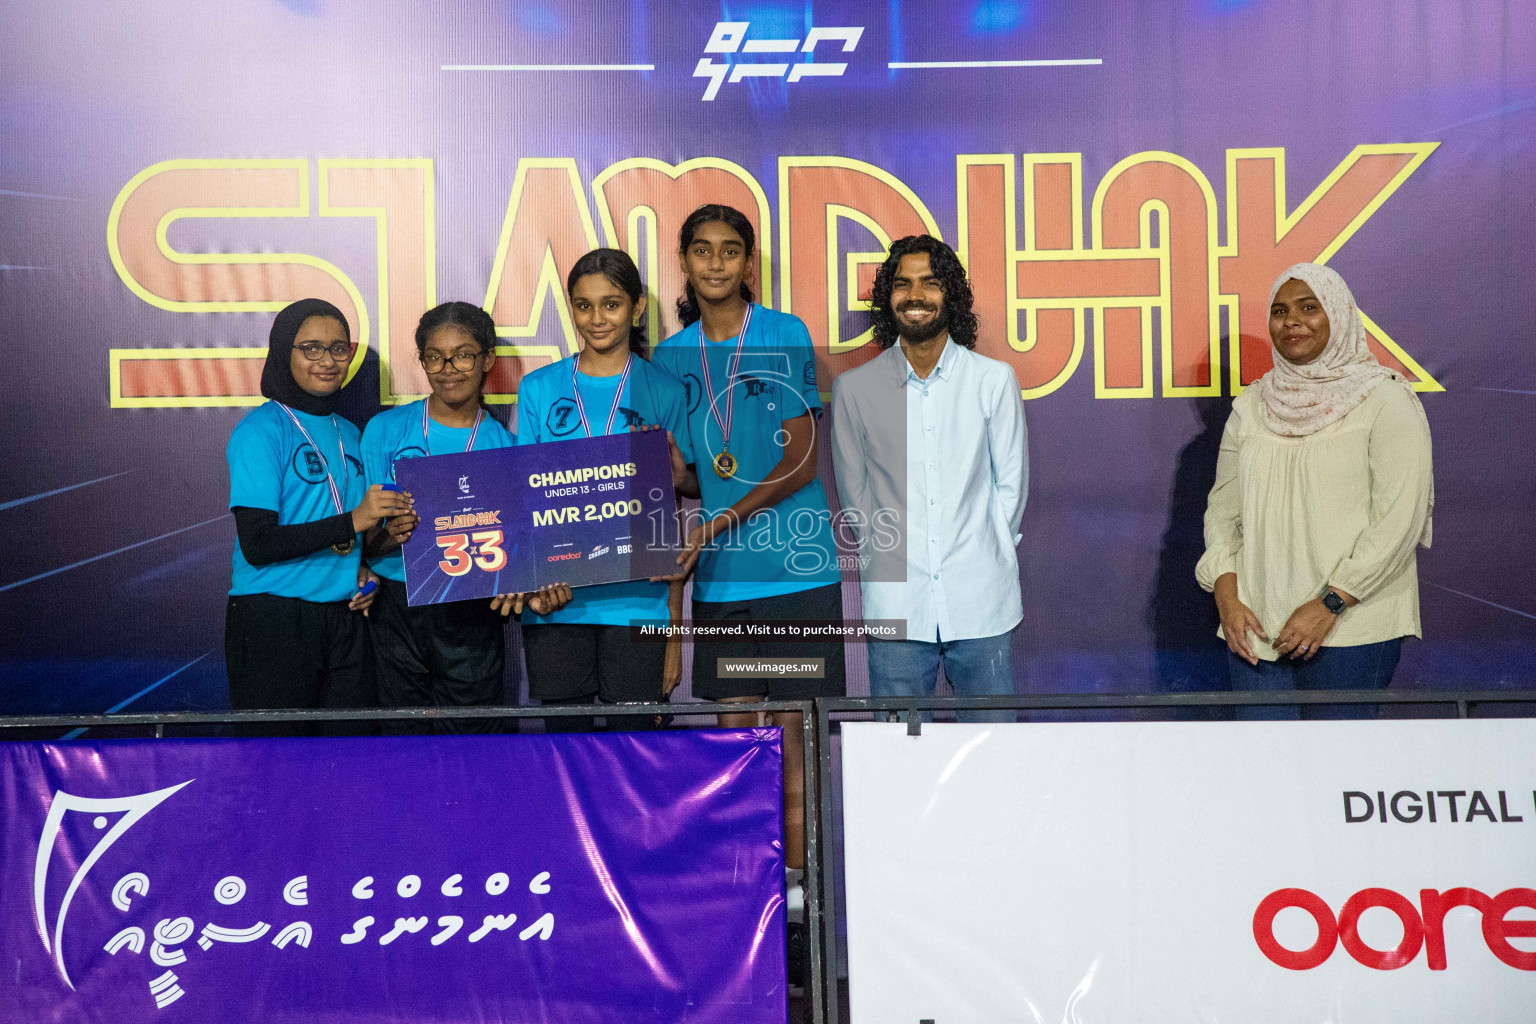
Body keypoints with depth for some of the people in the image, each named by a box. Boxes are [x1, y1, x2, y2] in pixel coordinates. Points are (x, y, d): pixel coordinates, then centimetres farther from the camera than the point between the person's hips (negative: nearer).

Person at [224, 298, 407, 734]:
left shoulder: (348, 433, 14)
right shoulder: (261, 430, -6)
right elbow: (257, 544, -14)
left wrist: (362, 573, 2)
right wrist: (350, 522, -20)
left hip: (343, 618, 6)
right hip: (273, 620, -5)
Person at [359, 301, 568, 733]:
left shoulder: (506, 447, 6)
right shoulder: (385, 430, 4)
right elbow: (364, 539, 1)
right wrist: (389, 536, -21)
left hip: (472, 616, 0)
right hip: (398, 611, 0)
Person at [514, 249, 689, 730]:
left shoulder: (664, 391, 4)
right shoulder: (538, 389, 9)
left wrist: (674, 629, -1)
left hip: (638, 602, -1)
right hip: (555, 604, 1)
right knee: (563, 738, 7)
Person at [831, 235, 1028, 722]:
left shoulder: (995, 379, 3)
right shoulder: (854, 388, 2)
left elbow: (1012, 484, 10)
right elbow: (853, 493, 11)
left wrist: (984, 555, 7)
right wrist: (880, 559, 8)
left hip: (982, 605, 0)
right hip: (895, 608, 0)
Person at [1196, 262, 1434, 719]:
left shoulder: (1384, 399, -2)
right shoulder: (1251, 406, 12)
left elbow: (1401, 518, -9)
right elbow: (1223, 507, 11)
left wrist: (1329, 605, -14)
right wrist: (1228, 598, -2)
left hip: (1350, 625, -4)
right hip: (1255, 624, 4)